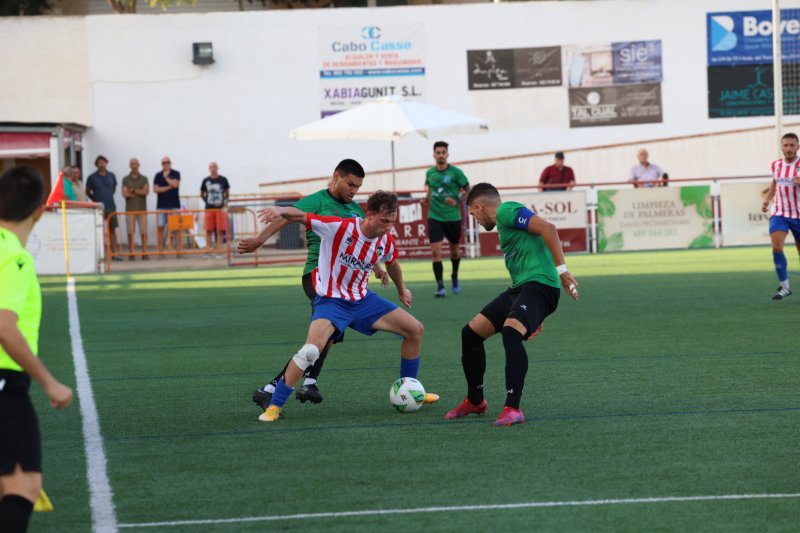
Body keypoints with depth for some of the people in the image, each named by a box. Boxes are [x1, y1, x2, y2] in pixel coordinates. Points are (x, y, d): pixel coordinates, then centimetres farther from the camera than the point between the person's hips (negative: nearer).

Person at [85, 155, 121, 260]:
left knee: (112, 230, 4)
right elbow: (88, 192, 8)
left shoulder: (111, 176, 7)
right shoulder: (92, 177, -2)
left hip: (111, 207, 3)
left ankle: (114, 253, 8)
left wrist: (107, 197, 11)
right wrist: (96, 200, 4)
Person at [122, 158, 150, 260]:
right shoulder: (126, 179, 8)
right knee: (130, 232, -4)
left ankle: (145, 253, 0)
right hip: (130, 209, 0)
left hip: (142, 209, 0)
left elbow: (146, 191, -4)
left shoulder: (144, 179, 10)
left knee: (144, 232, -4)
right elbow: (125, 193, -5)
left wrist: (133, 191, -8)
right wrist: (140, 193, -5)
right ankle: (131, 253, -2)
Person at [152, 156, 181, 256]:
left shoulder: (176, 174, 5)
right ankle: (160, 250, 1)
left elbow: (175, 184, -12)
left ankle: (179, 249, -4)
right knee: (160, 227, -2)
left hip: (174, 205, -1)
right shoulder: (158, 175, 8)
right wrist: (169, 187, -7)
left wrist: (166, 177, -4)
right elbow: (156, 189, -2)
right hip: (161, 205, 1)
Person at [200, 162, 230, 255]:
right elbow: (202, 193, 14)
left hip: (220, 208, 0)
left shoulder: (223, 180, 2)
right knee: (209, 230, 1)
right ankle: (208, 249, 5)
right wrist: (207, 201, 2)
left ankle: (219, 248, 5)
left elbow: (227, 192, 14)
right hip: (209, 208, 0)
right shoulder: (206, 181, 3)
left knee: (220, 230, 0)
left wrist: (225, 201, 2)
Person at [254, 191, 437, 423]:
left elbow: (391, 263, 21)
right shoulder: (339, 228, -21)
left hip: (362, 299, 7)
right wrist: (281, 210, -47)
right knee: (311, 349, -31)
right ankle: (274, 406, -18)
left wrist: (401, 289, 38)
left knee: (415, 329, 5)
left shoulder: (386, 242, -3)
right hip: (331, 300, -7)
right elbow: (299, 216, -24)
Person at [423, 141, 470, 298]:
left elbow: (468, 190, -1)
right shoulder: (430, 173, 2)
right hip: (435, 218, 1)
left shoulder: (455, 172, -8)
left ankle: (454, 276, 43)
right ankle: (440, 287, -9)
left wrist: (457, 201, -17)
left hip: (453, 217, -1)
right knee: (436, 252, -11)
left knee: (454, 251, 15)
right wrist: (427, 197, 3)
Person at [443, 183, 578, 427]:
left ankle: (513, 409, -35)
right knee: (471, 332, 11)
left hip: (539, 285, -10)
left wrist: (561, 270, -22)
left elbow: (547, 228, -19)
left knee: (511, 331, -33)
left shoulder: (507, 211, -5)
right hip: (519, 288, 10)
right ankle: (475, 401, 26)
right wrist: (532, 317, 28)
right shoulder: (503, 222, 25)